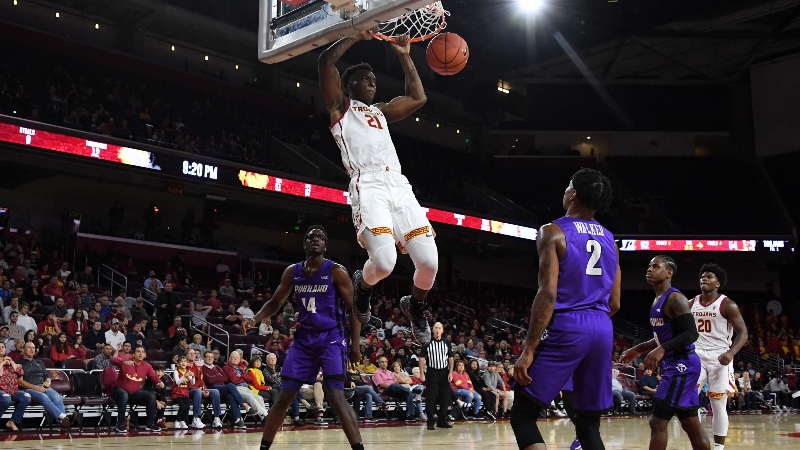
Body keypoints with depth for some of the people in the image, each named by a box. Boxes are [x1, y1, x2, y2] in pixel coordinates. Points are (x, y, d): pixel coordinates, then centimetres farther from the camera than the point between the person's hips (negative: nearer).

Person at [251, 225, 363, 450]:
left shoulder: (336, 271, -7)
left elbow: (353, 308, -5)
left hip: (330, 339, -4)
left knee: (336, 397, -17)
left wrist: (355, 345, -11)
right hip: (303, 338, 5)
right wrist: (255, 319, -4)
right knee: (284, 396, 5)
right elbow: (275, 303, 15)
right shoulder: (292, 272, 6)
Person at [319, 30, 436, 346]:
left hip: (399, 186, 6)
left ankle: (415, 306, 24)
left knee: (429, 261, -8)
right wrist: (358, 36, 7)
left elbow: (418, 98, 36)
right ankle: (362, 285, 14)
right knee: (384, 262, -24)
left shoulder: (380, 111, 32)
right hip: (369, 187, -6)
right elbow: (326, 60, 1)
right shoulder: (340, 106, 15)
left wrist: (405, 57, 33)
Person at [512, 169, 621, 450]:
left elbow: (548, 294, -15)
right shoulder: (609, 239, 15)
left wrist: (529, 350, -14)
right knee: (589, 423, 14)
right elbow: (614, 304, 15)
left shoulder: (554, 232, -5)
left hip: (566, 327, -6)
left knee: (522, 414, 0)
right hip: (602, 329, 7)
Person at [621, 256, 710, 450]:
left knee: (657, 422, -9)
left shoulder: (675, 298, -14)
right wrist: (637, 350, 20)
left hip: (682, 365, -10)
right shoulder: (657, 301, 15)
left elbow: (691, 333, -23)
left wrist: (661, 350, -33)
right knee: (691, 424, 13)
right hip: (674, 364, 10)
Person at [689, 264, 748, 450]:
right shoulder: (691, 305, 7)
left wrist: (731, 353, -26)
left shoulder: (727, 305, -7)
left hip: (719, 358, -4)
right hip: (696, 355, 4)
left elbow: (743, 332, -10)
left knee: (718, 405, 0)